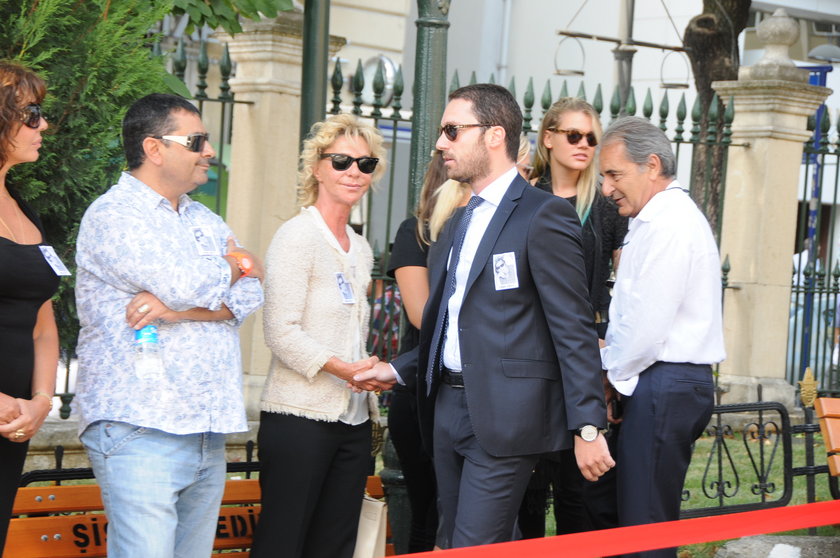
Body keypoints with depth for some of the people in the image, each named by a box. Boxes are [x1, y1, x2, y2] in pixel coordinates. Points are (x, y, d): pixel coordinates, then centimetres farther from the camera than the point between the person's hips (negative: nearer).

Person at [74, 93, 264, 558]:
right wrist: (235, 264, 5)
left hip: (207, 431, 7)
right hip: (140, 432, -7)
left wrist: (178, 309, -11)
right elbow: (186, 286, -18)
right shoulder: (114, 215, -5)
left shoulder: (205, 220, 20)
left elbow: (250, 295, 7)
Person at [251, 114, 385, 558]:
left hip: (353, 420, 7)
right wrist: (340, 368, -22)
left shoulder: (360, 248, 17)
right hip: (301, 417, -7)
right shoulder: (297, 236, -6)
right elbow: (280, 331, -14)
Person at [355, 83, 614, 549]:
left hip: (504, 417, -9)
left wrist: (588, 426, -17)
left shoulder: (544, 216, -9)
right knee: (451, 543, 12)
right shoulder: (458, 223, 19)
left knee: (472, 549, -11)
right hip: (450, 406, 9)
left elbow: (574, 330, -14)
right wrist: (398, 370, 15)